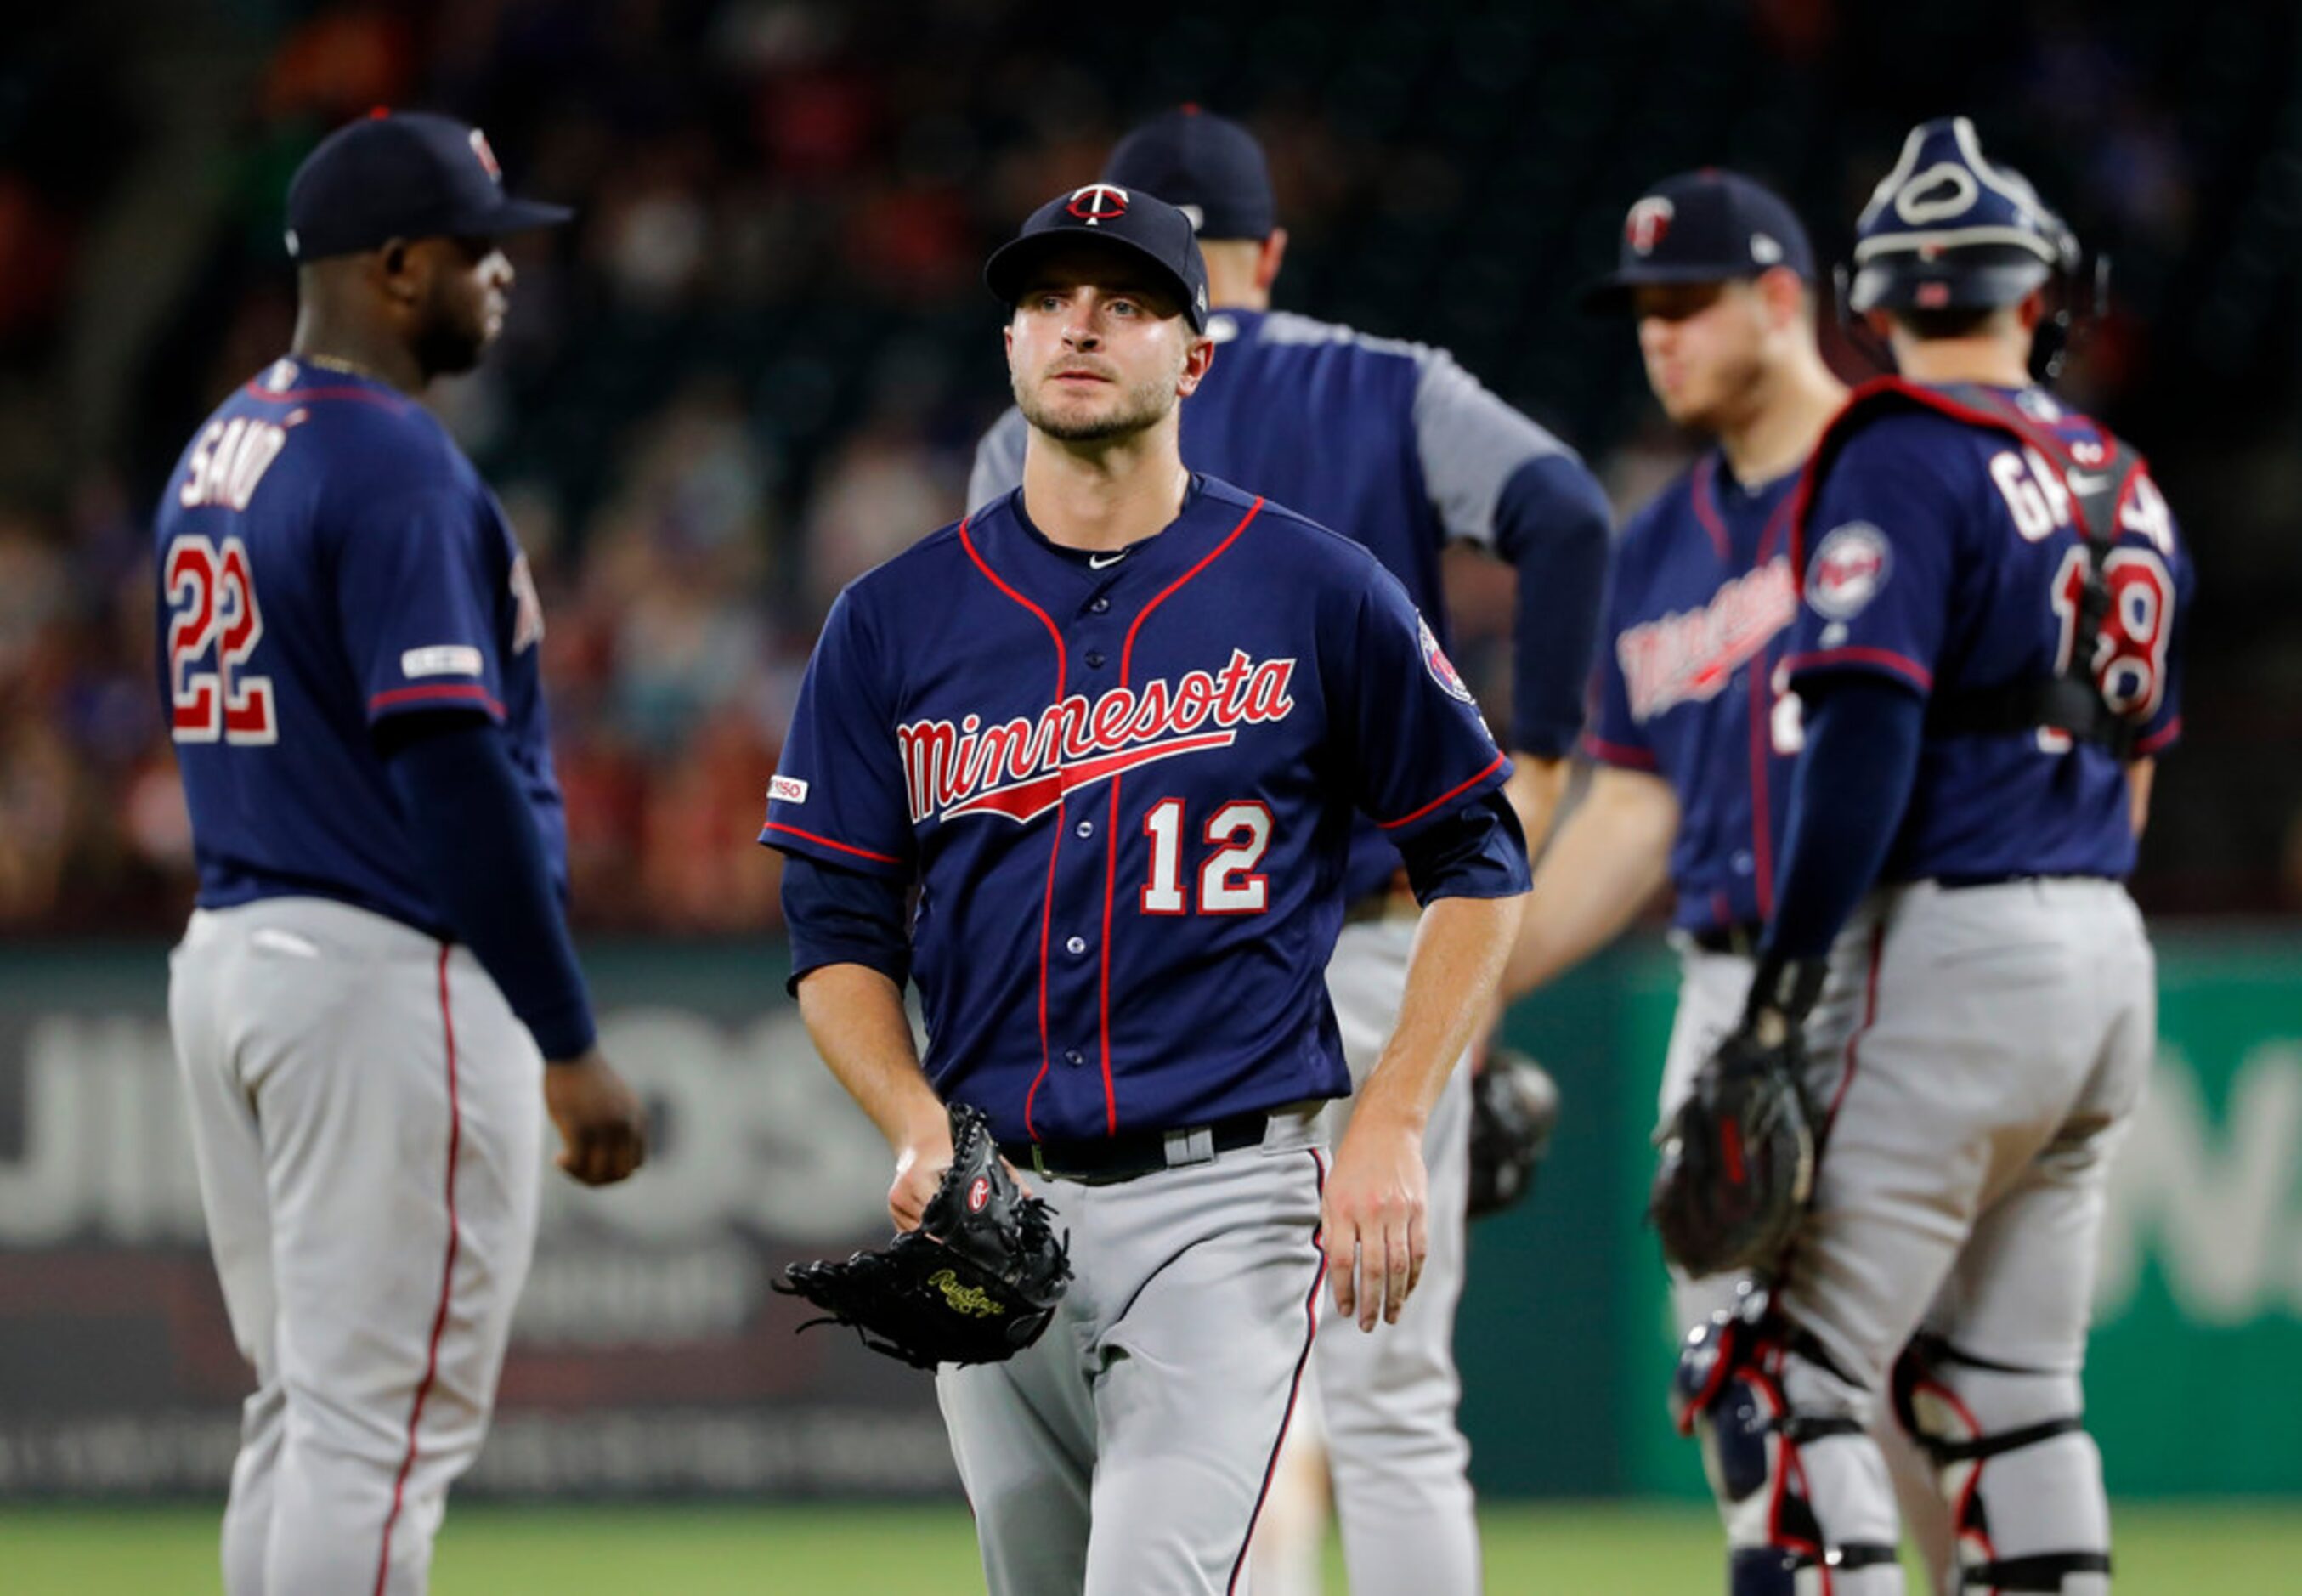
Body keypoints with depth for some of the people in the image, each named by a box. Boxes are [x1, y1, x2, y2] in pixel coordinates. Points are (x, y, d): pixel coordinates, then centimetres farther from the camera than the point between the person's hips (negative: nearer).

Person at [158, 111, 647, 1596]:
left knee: (305, 1412, 15)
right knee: (383, 1425, -7)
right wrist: (571, 1044, -17)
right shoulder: (397, 467, -15)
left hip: (224, 956, 10)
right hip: (390, 973, -10)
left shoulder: (216, 455, 15)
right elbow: (453, 764, -20)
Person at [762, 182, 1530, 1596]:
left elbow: (1479, 863, 7)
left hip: (1223, 1203, -4)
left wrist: (1392, 1132, -3)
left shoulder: (1317, 592, 1)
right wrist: (921, 1133, -8)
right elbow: (839, 933, 10)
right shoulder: (895, 620, 7)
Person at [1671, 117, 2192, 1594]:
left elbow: (1868, 733, -18)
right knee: (2010, 1383, 14)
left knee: (1786, 1371, -8)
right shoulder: (2126, 487, 15)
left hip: (1949, 952, -8)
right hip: (2109, 958, 8)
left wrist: (1783, 990, -19)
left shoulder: (1902, 458, -8)